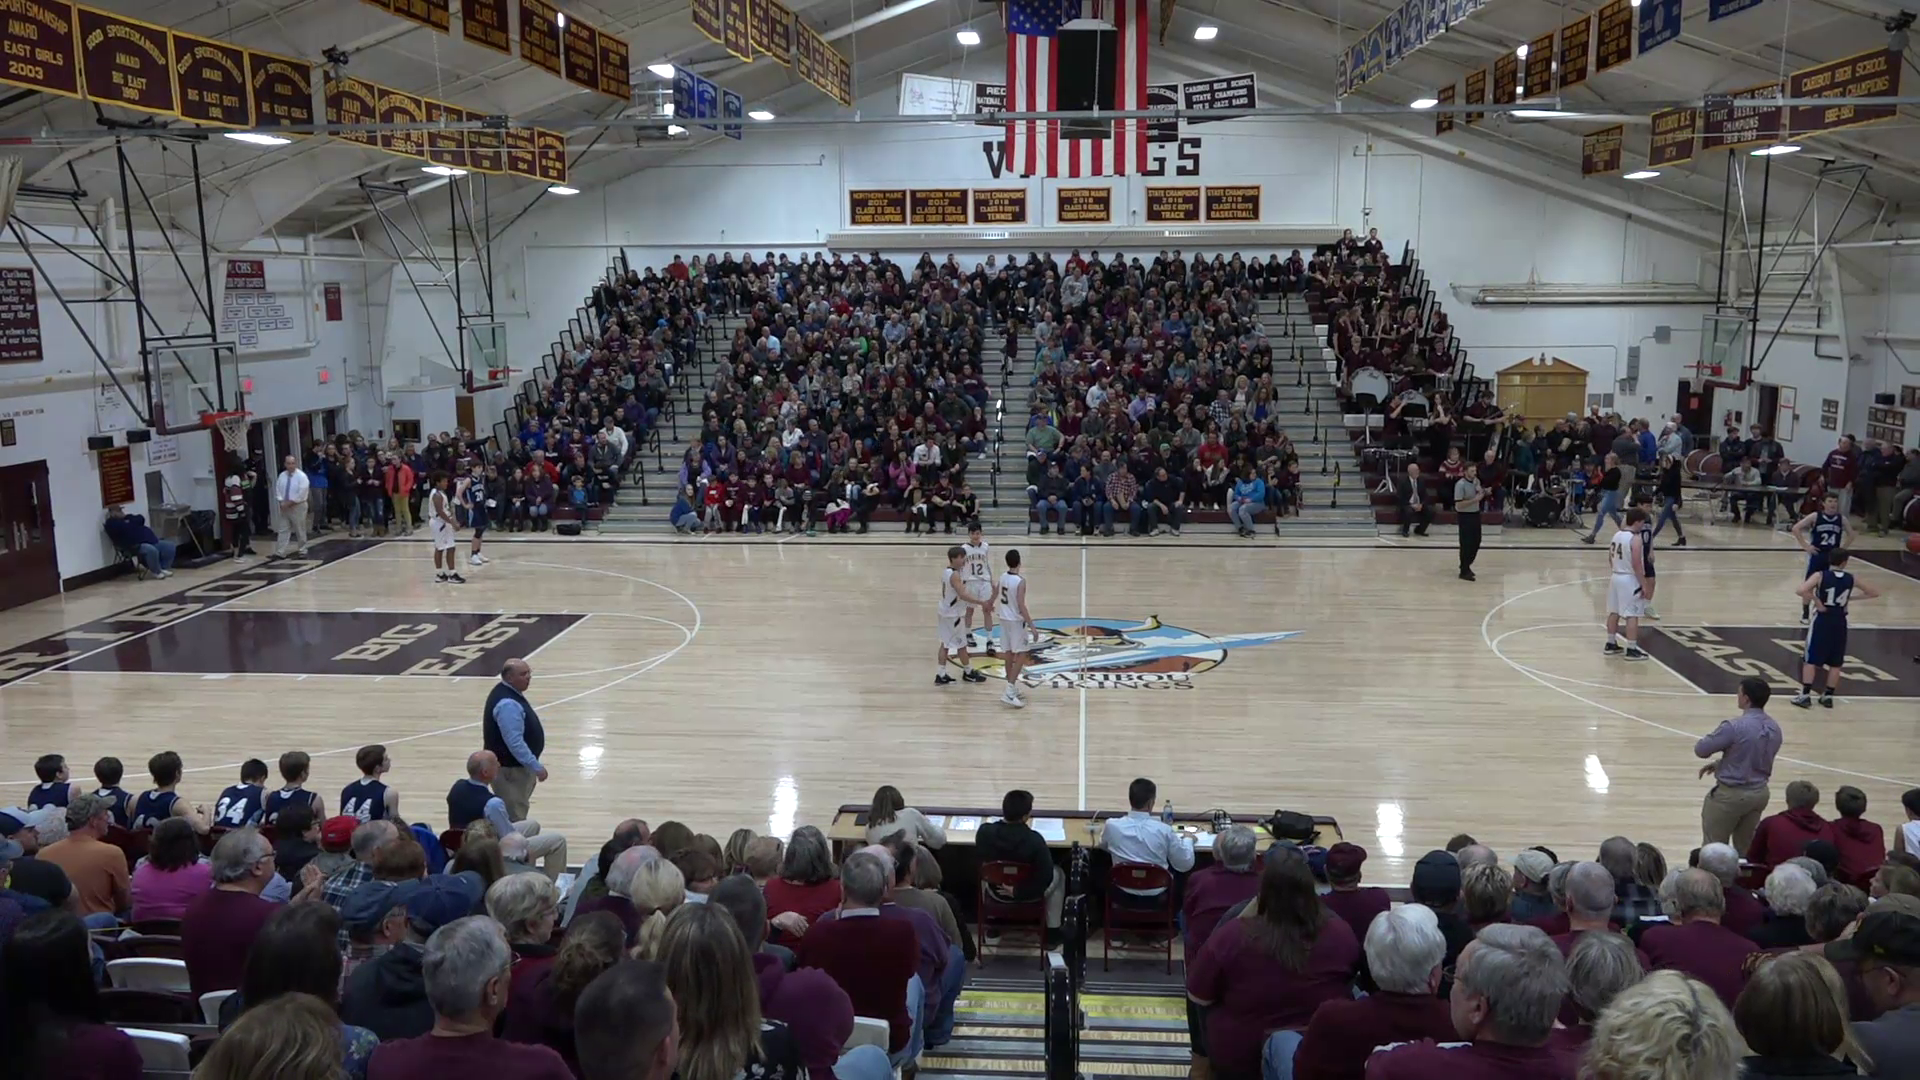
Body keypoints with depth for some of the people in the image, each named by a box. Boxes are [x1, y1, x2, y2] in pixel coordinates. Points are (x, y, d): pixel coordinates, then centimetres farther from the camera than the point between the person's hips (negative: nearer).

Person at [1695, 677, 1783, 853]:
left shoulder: (1735, 727, -25)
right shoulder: (1774, 728, 1)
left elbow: (1700, 749, -16)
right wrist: (1719, 764, 17)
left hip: (1731, 794, -7)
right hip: (1759, 792, 7)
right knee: (1745, 847, 19)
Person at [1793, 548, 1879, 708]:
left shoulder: (1820, 575, -11)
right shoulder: (1851, 579, -1)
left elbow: (1800, 591, -26)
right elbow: (1875, 593, 10)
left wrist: (1817, 602, -13)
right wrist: (1851, 597, 10)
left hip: (1822, 620, -3)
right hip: (1839, 623, 3)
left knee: (1810, 660, 3)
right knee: (1835, 663, 13)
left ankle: (1805, 695, 0)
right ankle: (1828, 696, 16)